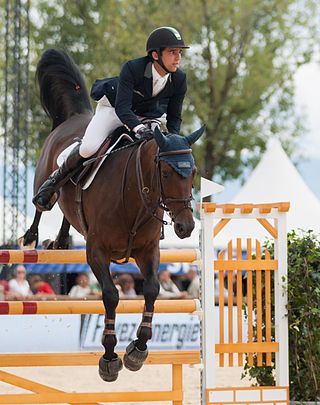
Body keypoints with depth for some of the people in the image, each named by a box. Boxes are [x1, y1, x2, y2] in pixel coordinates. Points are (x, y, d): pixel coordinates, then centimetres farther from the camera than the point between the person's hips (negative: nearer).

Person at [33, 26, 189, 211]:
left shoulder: (179, 80, -19)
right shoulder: (132, 68, -31)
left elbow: (174, 117, -6)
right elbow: (122, 108, -36)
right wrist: (139, 128, -54)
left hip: (148, 117, 4)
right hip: (114, 108, -4)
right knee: (89, 147, -28)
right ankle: (59, 177, 1)